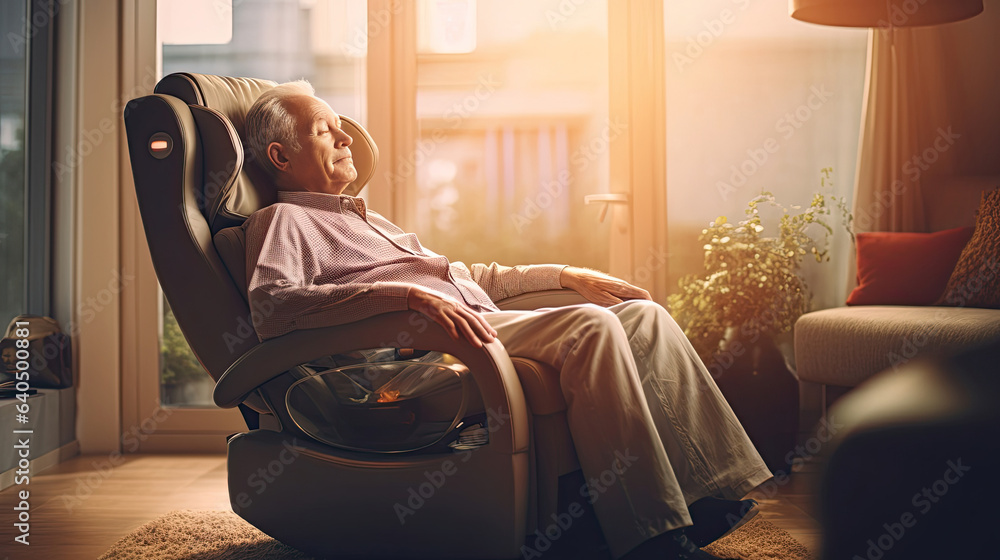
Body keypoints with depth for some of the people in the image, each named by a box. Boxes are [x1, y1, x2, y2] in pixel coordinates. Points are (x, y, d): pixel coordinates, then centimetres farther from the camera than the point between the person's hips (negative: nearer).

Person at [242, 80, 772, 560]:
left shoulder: (367, 220, 33)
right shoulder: (282, 220, 4)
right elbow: (272, 303, -18)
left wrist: (564, 274, 27)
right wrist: (410, 295, -29)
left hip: (482, 321, 9)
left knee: (642, 315, -4)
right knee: (591, 326, -28)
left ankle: (710, 493, -9)